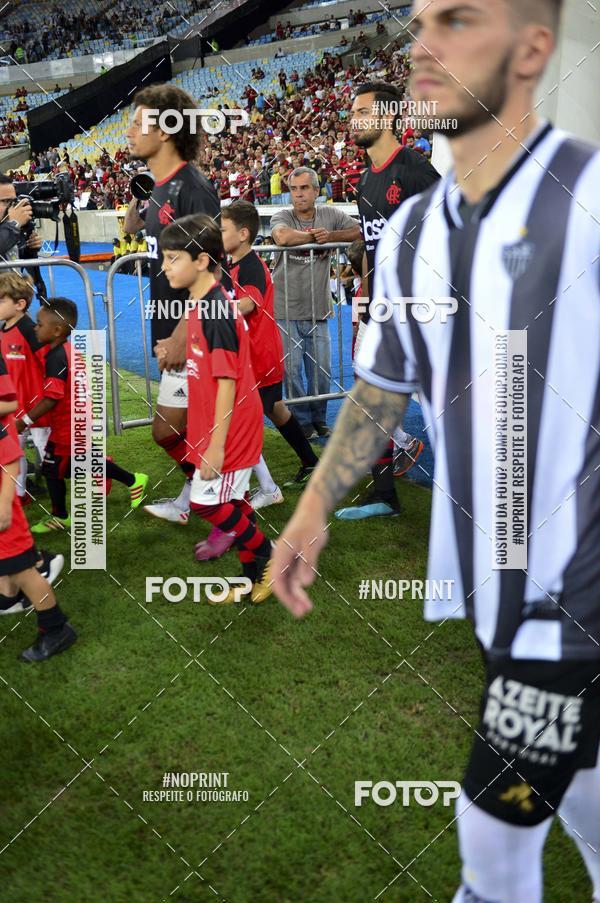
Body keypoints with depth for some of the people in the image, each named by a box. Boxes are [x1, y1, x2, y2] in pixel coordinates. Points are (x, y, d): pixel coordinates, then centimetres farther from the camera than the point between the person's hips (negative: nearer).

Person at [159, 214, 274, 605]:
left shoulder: (216, 311, -22)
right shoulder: (202, 306, 6)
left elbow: (227, 382, -23)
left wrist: (217, 443, -22)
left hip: (229, 427, -9)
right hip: (221, 426, 9)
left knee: (207, 501, -1)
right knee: (232, 501, 16)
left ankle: (267, 555, 19)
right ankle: (254, 578, 30)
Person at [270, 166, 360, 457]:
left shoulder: (330, 215, 5)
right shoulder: (282, 217, -5)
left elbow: (360, 231, -2)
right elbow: (282, 237, -28)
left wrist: (332, 236, -14)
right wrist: (315, 235, -14)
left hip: (318, 310, 3)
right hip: (286, 310, -3)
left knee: (322, 370, 9)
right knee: (291, 369, 1)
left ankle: (319, 418, 28)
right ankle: (303, 421, 18)